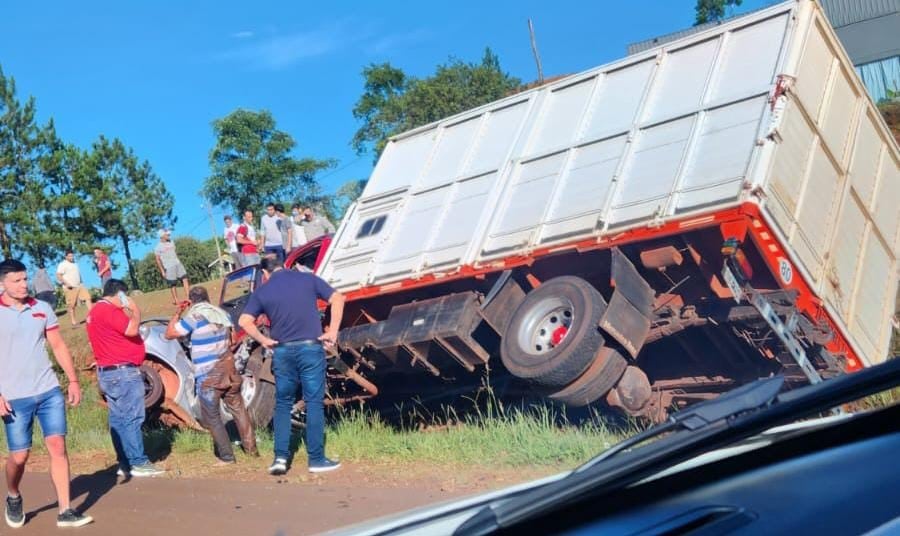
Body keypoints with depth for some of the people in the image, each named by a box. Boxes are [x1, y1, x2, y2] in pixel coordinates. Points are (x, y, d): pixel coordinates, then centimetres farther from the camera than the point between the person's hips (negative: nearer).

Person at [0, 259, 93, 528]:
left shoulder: (42, 308, 6)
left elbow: (58, 346, 11)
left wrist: (73, 380, 6)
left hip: (50, 392, 3)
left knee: (58, 447, -2)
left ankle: (65, 511, 3)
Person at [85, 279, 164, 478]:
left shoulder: (95, 311, 16)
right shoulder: (109, 311, -16)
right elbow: (132, 329, -21)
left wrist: (127, 312, 12)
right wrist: (135, 311, -9)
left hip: (106, 372, 11)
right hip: (123, 372, -11)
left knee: (118, 419, 11)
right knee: (132, 418, -7)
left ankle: (124, 463, 15)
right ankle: (139, 463, -6)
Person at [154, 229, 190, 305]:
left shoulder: (171, 242, 12)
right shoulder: (158, 247, -7)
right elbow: (158, 260, -6)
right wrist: (162, 271, -9)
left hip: (177, 264, 6)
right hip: (168, 267, -6)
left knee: (185, 278, -4)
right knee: (173, 284, -1)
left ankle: (187, 296, -3)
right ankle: (175, 300, 9)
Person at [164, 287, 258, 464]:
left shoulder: (194, 316, -11)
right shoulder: (222, 313, 8)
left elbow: (169, 334, -8)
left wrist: (177, 314, 2)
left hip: (208, 376, -6)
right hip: (228, 369, 6)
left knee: (212, 417, 4)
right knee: (238, 409, 15)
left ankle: (226, 456, 4)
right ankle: (251, 448, 21)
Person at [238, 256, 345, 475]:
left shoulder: (262, 291, 6)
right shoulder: (307, 278, 5)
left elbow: (244, 321, -2)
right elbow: (337, 298, 0)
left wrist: (264, 340, 5)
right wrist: (333, 331, 0)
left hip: (283, 351, 1)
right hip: (311, 348, -1)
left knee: (283, 404, 13)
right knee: (314, 403, 4)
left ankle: (280, 457, 7)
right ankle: (316, 459, 6)